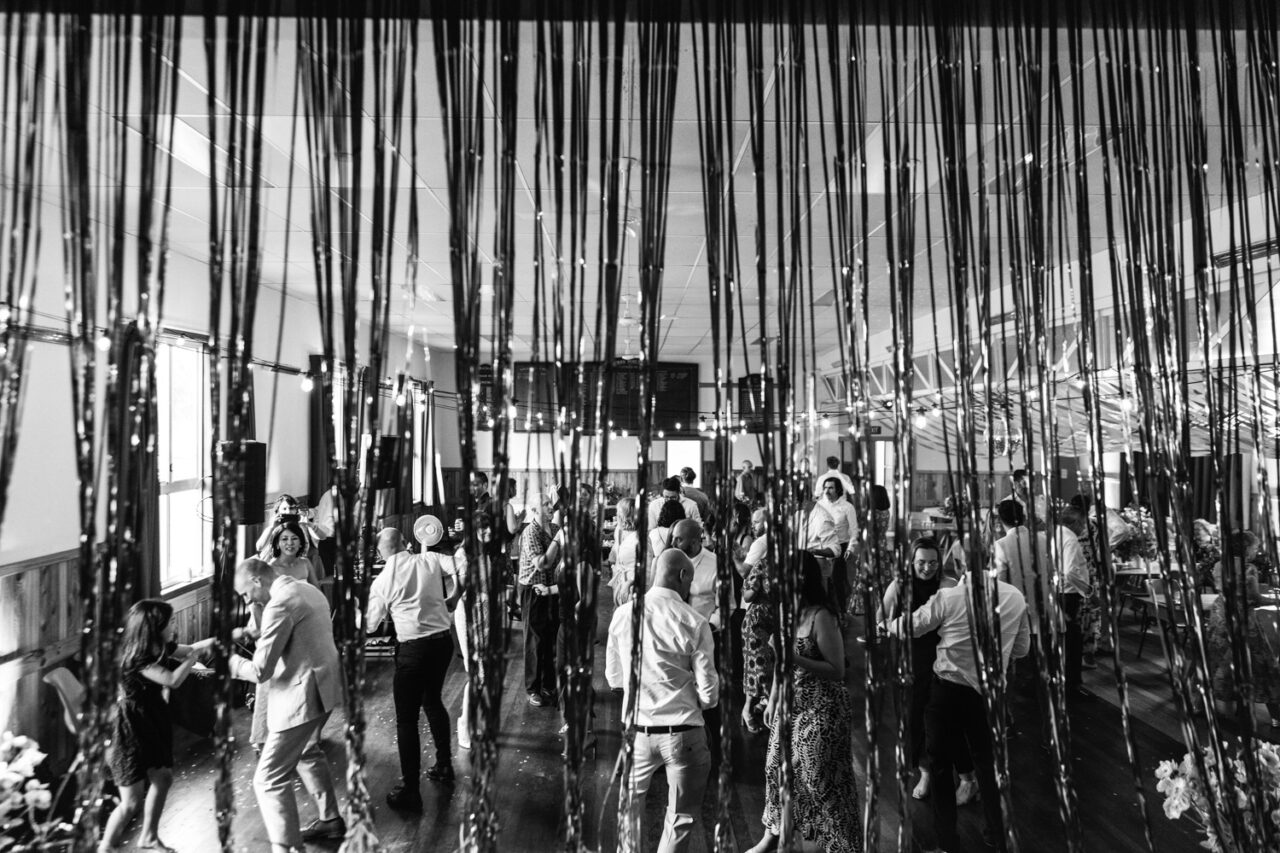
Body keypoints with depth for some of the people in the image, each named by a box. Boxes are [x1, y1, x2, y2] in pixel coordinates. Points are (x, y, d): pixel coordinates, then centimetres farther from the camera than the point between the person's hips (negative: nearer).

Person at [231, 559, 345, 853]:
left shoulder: (279, 604, -21)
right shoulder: (308, 589, 8)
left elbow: (260, 671, -20)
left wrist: (230, 660, -4)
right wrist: (255, 637, 19)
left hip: (302, 697, -10)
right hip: (323, 687, 10)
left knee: (269, 779, -1)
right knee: (307, 752, 29)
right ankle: (331, 820, 42)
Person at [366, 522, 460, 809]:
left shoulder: (382, 580, -4)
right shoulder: (431, 560, 0)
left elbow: (371, 624, 5)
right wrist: (452, 598, 6)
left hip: (413, 648, -5)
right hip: (443, 640, 5)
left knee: (407, 718, 6)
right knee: (432, 700, 25)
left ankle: (409, 791, 12)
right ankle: (444, 765, 38)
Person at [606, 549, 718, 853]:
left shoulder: (623, 614, -7)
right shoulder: (695, 623, -15)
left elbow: (613, 678, 4)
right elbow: (709, 694, -10)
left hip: (637, 729, 3)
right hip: (683, 733, -3)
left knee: (630, 800, 29)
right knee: (681, 817, 19)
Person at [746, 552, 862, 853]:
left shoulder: (821, 616, -19)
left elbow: (837, 672, -19)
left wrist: (796, 659, -29)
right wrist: (772, 701, 16)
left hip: (821, 708, -7)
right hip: (789, 704, 7)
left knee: (819, 778, 2)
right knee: (777, 767, 16)